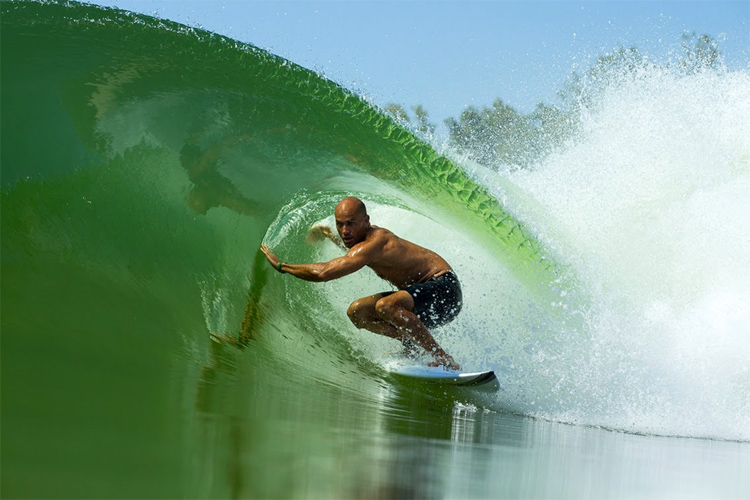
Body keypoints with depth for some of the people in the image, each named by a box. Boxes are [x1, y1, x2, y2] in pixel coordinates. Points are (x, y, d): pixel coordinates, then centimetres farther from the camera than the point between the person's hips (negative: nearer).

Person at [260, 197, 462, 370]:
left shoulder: (373, 244, -27)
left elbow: (324, 272, -34)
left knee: (386, 306, -36)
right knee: (356, 312, 2)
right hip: (418, 293, 10)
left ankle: (443, 359, -24)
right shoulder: (366, 237, 3)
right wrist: (332, 237, 33)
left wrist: (281, 265, -23)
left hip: (443, 287, -10)